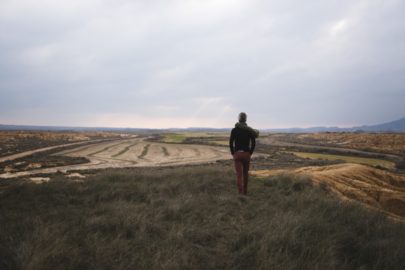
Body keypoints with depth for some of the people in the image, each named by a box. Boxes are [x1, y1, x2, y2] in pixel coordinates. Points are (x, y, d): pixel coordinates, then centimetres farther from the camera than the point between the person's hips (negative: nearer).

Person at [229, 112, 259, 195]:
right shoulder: (250, 130, 0)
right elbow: (253, 143, -4)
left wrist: (233, 153, 6)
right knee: (245, 173, 19)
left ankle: (240, 193, -16)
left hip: (237, 154, -2)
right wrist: (250, 153, 7)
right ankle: (245, 191, 30)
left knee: (239, 174, -4)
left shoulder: (234, 130, -4)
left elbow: (231, 143, -6)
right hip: (246, 154, 2)